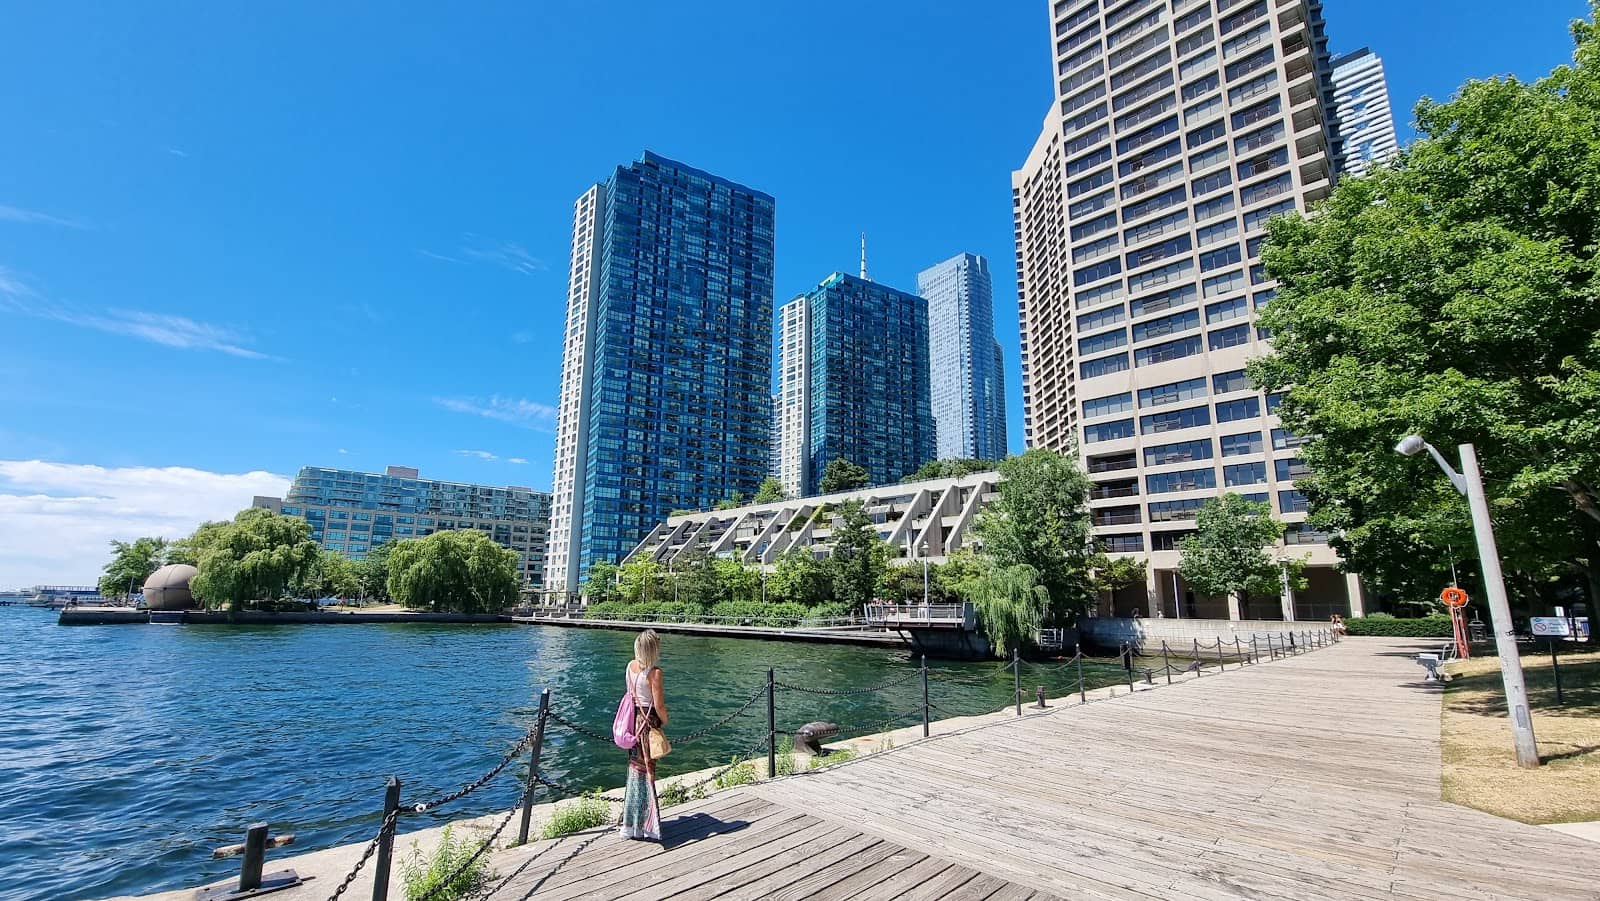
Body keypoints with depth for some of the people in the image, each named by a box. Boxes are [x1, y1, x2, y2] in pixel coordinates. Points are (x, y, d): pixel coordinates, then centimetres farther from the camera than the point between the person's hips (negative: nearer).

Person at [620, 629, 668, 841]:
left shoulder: (631, 665, 0)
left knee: (635, 771, 18)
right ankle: (645, 826, 11)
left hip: (634, 720, 7)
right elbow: (659, 706, -17)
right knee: (647, 772, 4)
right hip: (648, 722, -7)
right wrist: (665, 720, 1)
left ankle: (630, 824, 29)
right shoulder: (654, 672, -21)